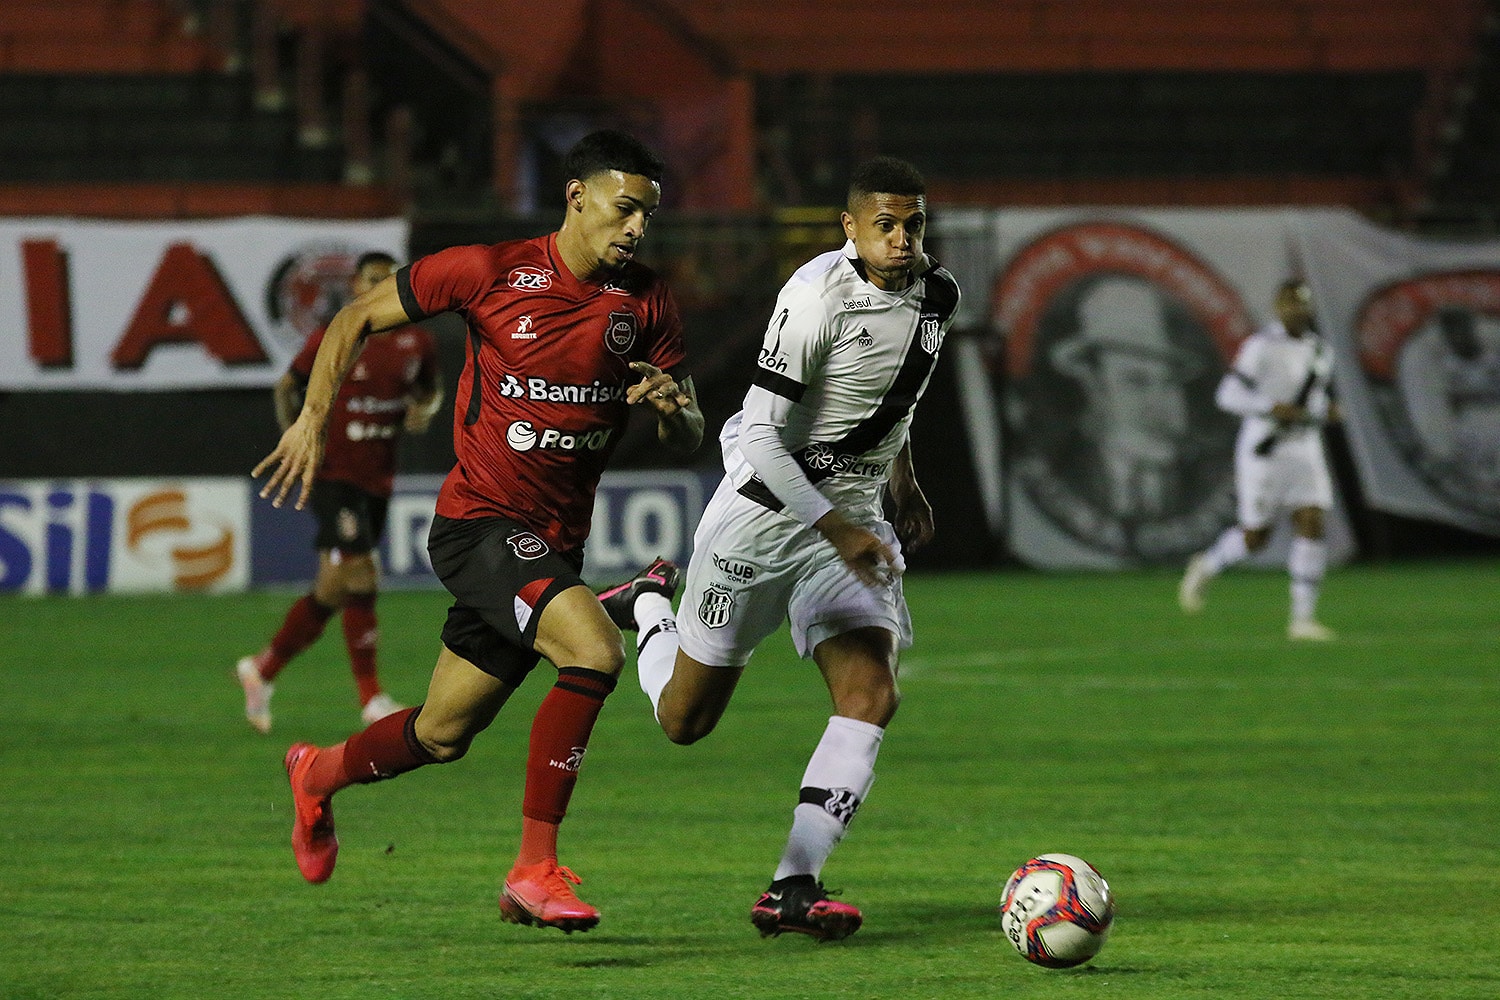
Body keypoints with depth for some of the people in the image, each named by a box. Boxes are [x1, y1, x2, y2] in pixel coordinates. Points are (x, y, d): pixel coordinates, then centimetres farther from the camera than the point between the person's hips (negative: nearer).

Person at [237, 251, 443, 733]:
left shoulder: (418, 343, 4)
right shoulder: (331, 340, -8)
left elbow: (432, 388, 21)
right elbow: (286, 387, 4)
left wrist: (425, 410, -1)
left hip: (378, 480, 6)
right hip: (334, 473, -6)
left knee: (332, 590, 11)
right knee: (360, 576, -15)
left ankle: (262, 669, 24)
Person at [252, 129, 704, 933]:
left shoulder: (646, 304, 3)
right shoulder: (490, 272, -9)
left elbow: (688, 439, 7)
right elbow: (355, 318, 2)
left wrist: (670, 407, -16)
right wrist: (313, 419, -7)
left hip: (556, 545, 6)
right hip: (479, 524, -6)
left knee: (443, 736, 14)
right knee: (595, 650, -29)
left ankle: (319, 775, 46)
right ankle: (535, 868, -21)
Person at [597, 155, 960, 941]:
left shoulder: (934, 293, 2)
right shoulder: (819, 294, -22)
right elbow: (762, 435, -23)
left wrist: (904, 484, 27)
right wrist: (834, 530, -27)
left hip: (856, 517, 6)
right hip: (765, 513, -6)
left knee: (872, 694, -16)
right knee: (685, 720, 6)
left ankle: (792, 890, -15)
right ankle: (648, 606, 40)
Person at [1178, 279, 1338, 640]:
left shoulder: (1318, 350, 9)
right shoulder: (1261, 346, -13)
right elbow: (1229, 394, -16)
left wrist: (1328, 410, -1)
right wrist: (1273, 408, -27)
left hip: (1304, 447, 5)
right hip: (1263, 449, -5)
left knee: (1312, 526, -9)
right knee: (1256, 538, 2)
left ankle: (1303, 619, -5)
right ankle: (1206, 567, 33)